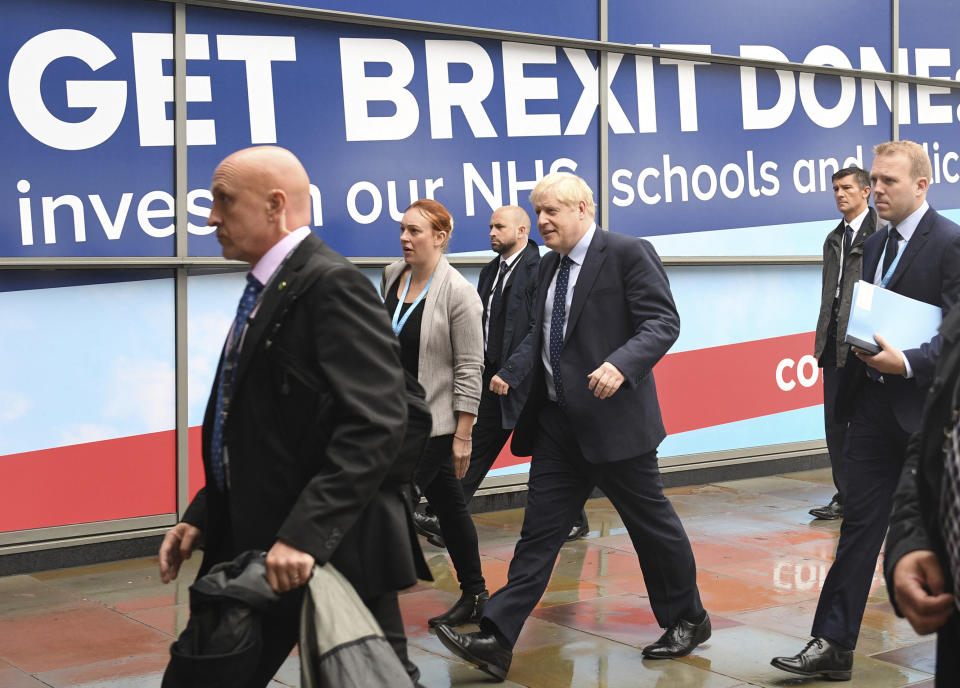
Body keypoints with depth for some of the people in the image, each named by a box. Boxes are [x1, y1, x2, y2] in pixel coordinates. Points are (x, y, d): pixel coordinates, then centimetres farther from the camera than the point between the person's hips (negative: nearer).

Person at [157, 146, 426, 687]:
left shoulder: (333, 284, -15)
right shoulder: (264, 292, 14)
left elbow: (375, 424, -24)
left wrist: (305, 535, -28)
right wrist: (202, 518, 9)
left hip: (332, 547, -9)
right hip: (254, 547, 10)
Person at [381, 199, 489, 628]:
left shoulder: (458, 293, -15)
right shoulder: (392, 275, 5)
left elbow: (470, 368, -15)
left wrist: (463, 435, -16)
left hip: (436, 423, -7)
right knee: (448, 506, 15)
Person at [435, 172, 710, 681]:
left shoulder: (628, 253, -9)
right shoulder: (550, 266, 13)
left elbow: (663, 322, -15)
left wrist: (620, 364, -31)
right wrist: (509, 375, 4)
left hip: (613, 418, -7)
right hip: (559, 422, 7)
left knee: (651, 522, 8)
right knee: (539, 531, 4)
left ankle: (687, 620, 28)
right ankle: (496, 641, 2)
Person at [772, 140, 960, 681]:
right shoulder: (874, 245, 13)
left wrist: (908, 363, -25)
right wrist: (861, 351, 0)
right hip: (875, 402, 6)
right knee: (860, 523, 3)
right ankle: (834, 646, 3)